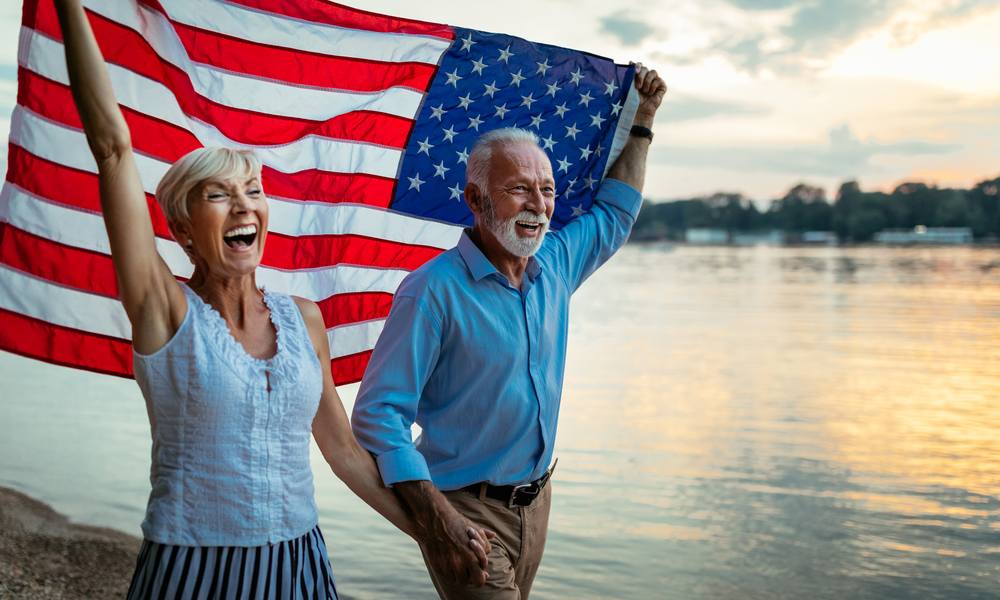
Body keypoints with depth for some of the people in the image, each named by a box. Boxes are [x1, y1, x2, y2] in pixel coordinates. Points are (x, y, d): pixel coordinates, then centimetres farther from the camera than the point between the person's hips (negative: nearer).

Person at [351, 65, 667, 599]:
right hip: (465, 510, -6)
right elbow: (377, 413, -19)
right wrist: (434, 518, -27)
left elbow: (614, 215, 23)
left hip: (536, 501, 7)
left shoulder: (556, 264, 3)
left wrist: (642, 119, 22)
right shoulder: (434, 291, -19)